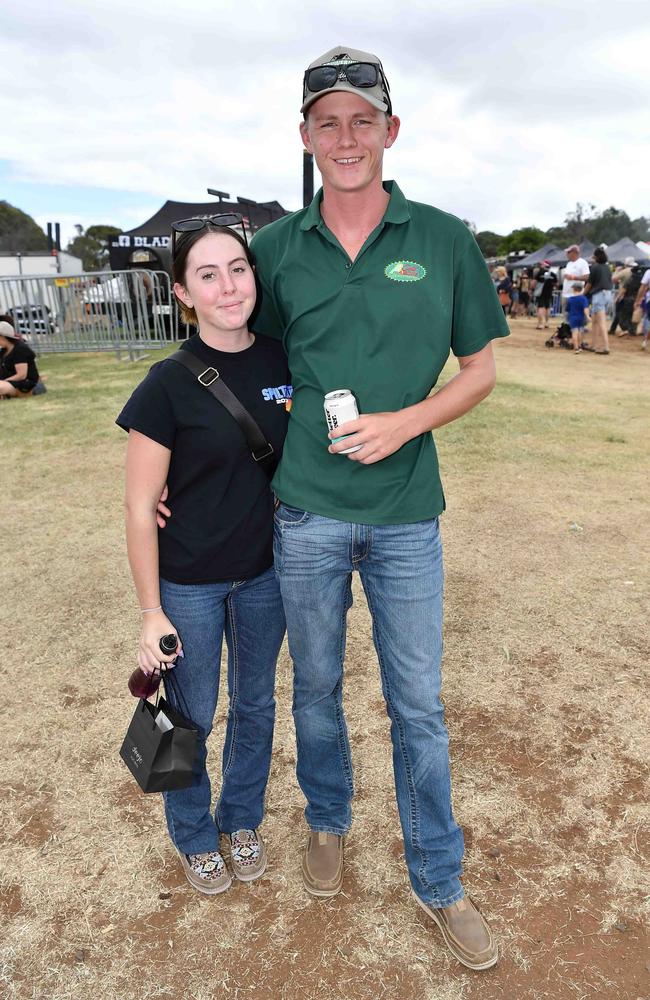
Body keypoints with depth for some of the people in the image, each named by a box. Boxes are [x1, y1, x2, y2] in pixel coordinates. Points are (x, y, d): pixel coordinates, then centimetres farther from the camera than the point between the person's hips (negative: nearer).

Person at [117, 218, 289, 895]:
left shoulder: (282, 362, -5)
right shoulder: (168, 386, -17)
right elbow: (139, 509, -12)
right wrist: (151, 612, -10)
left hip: (265, 573, 4)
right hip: (188, 583, -4)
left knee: (256, 705, 20)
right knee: (192, 717, 14)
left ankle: (242, 820, 46)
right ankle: (194, 837, 42)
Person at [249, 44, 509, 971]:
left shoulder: (444, 240, -2)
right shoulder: (277, 248, 1)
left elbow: (480, 369, 3)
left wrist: (408, 421, -15)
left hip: (407, 514, -1)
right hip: (307, 512, 1)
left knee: (419, 706, 10)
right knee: (316, 687, 17)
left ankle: (440, 882, 32)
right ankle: (328, 823, 45)